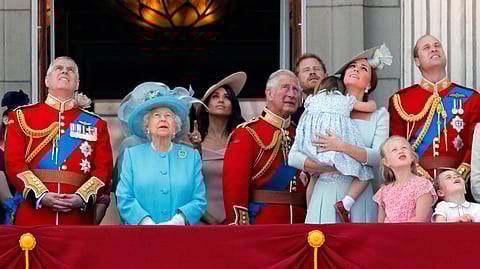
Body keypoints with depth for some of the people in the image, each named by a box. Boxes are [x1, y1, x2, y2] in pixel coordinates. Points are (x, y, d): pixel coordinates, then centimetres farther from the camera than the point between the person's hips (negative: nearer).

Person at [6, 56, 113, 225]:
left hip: (78, 216, 1)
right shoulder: (21, 116, 12)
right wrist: (41, 196, -12)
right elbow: (14, 162, 2)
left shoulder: (96, 124, 15)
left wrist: (82, 198, -11)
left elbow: (104, 169, 7)